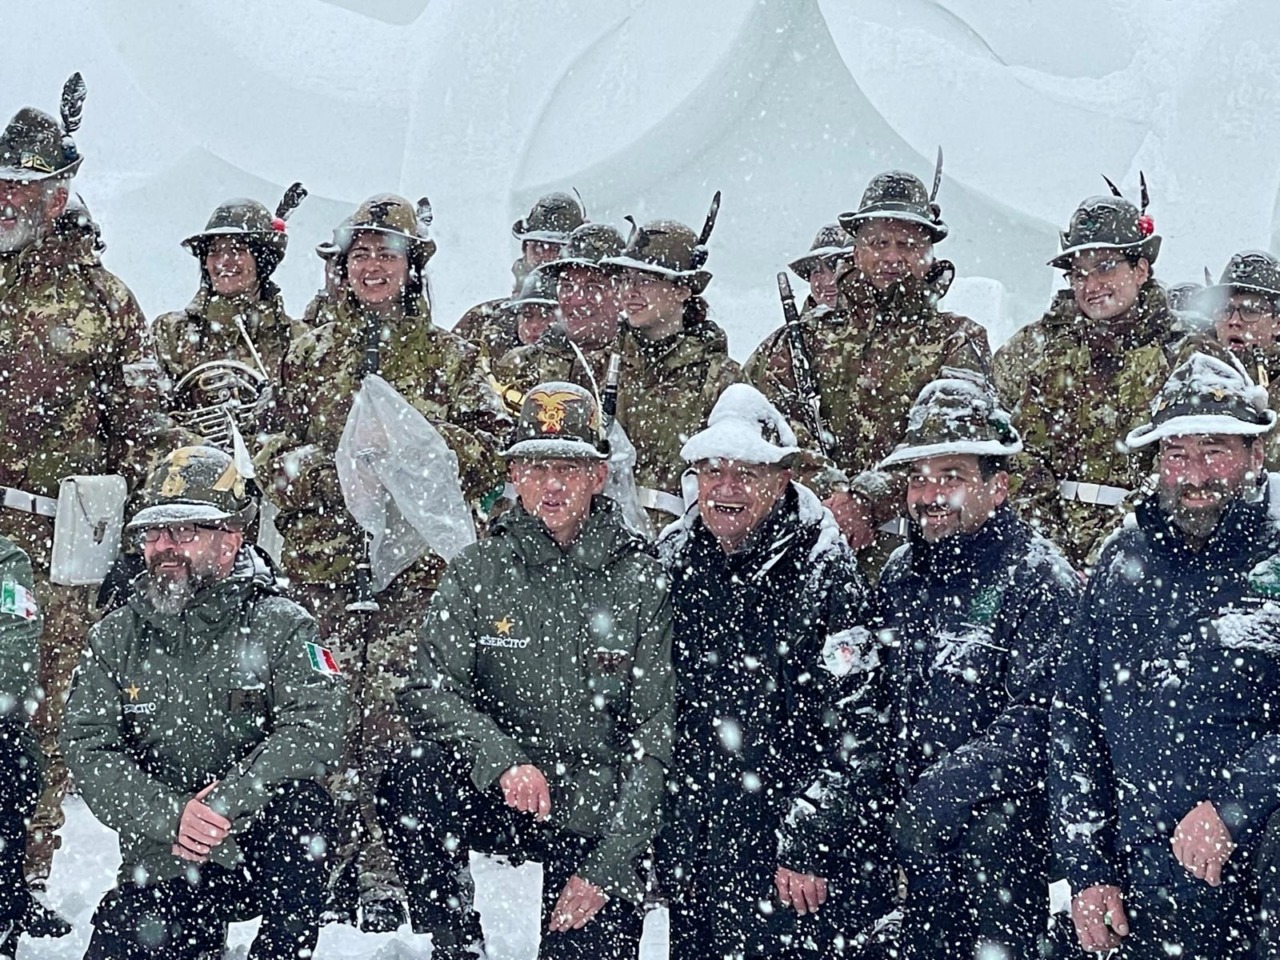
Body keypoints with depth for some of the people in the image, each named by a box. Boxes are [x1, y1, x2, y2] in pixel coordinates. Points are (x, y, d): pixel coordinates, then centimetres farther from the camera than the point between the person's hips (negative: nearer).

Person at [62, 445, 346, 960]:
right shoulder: (113, 641, 4)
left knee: (298, 799, -32)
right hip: (163, 870, 3)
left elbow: (317, 728, -18)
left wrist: (227, 799, -31)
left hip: (260, 850, -3)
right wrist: (170, 816, -23)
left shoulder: (280, 627, -4)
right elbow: (89, 752, -6)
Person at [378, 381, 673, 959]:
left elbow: (655, 734, -8)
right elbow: (430, 689, -10)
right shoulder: (477, 572, -2)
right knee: (414, 784, -29)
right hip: (493, 797, 1)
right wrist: (504, 761, -29)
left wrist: (607, 868, -14)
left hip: (594, 823, 0)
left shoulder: (641, 584, -7)